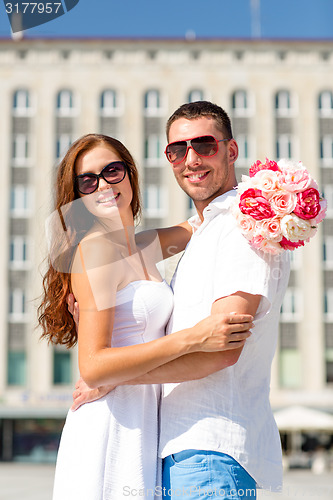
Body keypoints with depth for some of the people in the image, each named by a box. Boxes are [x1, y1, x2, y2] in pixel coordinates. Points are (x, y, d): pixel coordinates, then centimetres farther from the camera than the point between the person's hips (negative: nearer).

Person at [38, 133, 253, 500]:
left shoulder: (143, 247, 12)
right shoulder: (96, 248, -11)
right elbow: (92, 366, -18)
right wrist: (192, 338, -20)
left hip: (143, 425, 7)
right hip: (109, 428, -7)